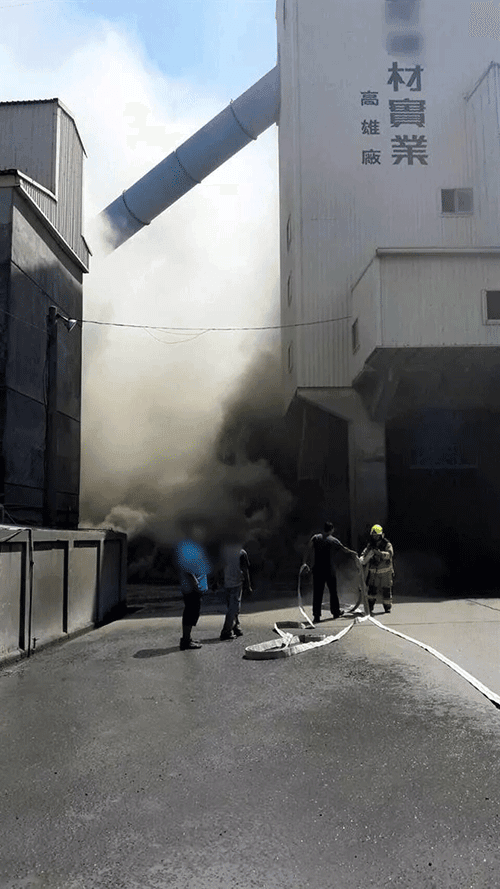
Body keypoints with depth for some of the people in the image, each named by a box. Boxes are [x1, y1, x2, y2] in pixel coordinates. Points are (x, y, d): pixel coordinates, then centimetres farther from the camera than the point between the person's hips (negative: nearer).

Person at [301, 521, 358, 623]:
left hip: (317, 570, 1)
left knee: (317, 593, 2)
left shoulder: (315, 537, 2)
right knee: (333, 591, 16)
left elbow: (308, 548, -12)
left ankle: (316, 616, -3)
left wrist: (305, 562, -14)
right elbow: (345, 549, 13)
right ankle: (336, 612, 28)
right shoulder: (334, 540, 1)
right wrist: (354, 553, 32)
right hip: (330, 570, -1)